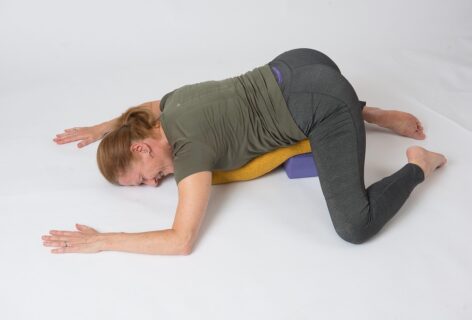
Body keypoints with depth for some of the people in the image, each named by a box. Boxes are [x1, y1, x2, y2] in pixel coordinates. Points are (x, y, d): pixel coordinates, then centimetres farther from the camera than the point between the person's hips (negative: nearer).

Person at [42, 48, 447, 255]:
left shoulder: (190, 146, -17)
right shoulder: (171, 104, 6)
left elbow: (182, 240, -19)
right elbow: (144, 108, 34)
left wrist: (102, 241, -15)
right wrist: (104, 128, 33)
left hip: (323, 107, -9)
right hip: (298, 64, 9)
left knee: (354, 228, -11)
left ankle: (418, 166, 10)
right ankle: (370, 115, 34)